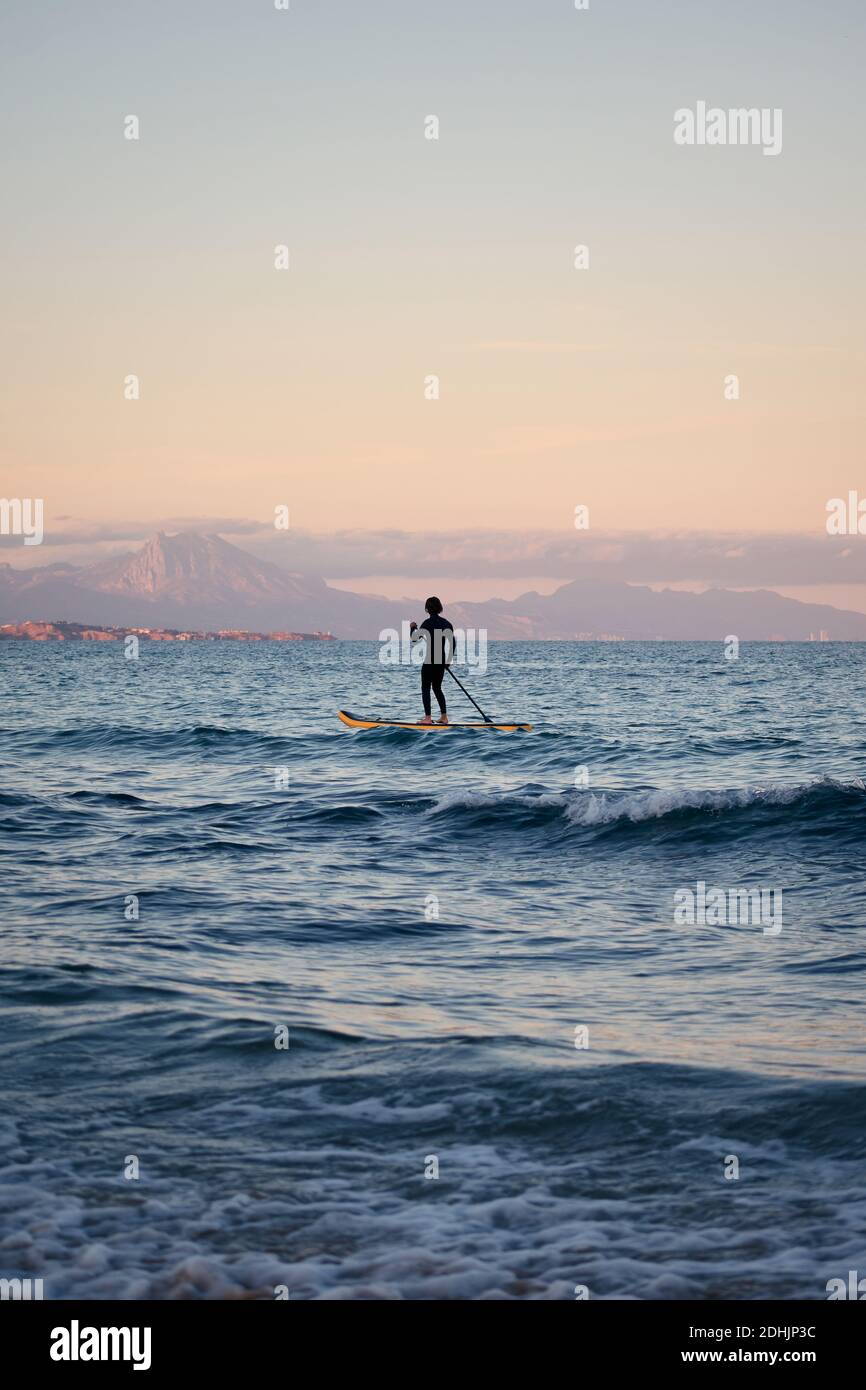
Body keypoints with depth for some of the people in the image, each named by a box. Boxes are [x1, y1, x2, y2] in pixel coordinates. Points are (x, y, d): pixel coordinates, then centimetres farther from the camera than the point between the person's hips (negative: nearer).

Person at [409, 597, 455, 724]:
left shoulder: (428, 623, -13)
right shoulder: (446, 623, 7)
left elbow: (415, 638, -12)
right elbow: (452, 642, 11)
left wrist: (412, 628, 8)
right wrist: (449, 659, 20)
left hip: (430, 660, -6)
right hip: (441, 661, 6)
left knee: (426, 688, 1)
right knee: (437, 688, 17)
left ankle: (427, 717, -6)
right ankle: (444, 716, 13)